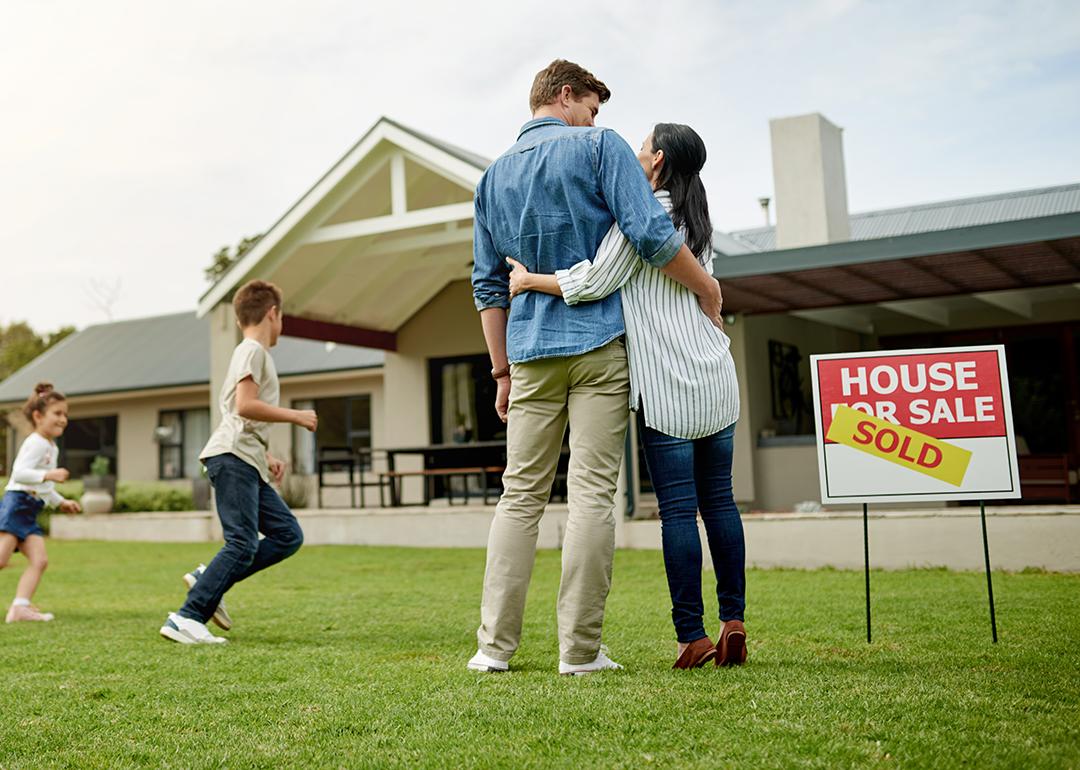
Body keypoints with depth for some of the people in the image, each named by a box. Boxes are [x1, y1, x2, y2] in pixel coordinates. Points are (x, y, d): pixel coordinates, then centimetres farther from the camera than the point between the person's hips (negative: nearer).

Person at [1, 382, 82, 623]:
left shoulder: (51, 447, 23)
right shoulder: (36, 443, -7)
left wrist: (61, 502, 34)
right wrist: (48, 475, -29)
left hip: (29, 512, 9)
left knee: (39, 560, -5)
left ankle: (20, 608, -9)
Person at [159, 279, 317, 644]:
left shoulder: (254, 353, 25)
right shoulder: (252, 350, -4)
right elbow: (244, 406, -18)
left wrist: (266, 456, 20)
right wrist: (295, 416, -10)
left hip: (248, 463, 10)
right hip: (232, 457, -10)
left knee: (288, 535, 4)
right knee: (243, 544, -15)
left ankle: (208, 579, 4)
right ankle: (186, 618, -14)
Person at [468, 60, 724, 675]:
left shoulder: (495, 176, 16)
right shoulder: (600, 146, 1)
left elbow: (489, 285, 15)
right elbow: (651, 233, -12)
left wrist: (503, 371, 19)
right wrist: (708, 288, 2)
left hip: (531, 352, 4)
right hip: (600, 345, -4)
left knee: (520, 495, 8)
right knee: (592, 494, -2)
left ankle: (496, 644, 6)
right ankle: (581, 649, 0)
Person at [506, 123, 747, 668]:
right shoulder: (698, 218, 18)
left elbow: (596, 283, -12)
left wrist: (529, 280, 1)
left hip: (667, 383, -7)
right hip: (717, 378, 7)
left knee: (678, 508, -5)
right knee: (719, 499, 9)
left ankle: (692, 636, -2)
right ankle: (733, 622, 8)